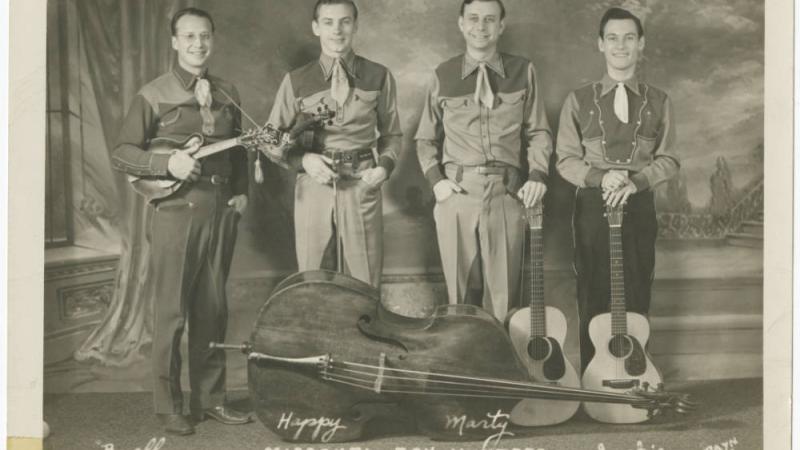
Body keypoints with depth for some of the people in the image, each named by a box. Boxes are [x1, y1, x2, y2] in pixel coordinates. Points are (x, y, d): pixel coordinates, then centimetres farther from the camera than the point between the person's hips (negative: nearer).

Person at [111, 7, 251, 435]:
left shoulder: (227, 93, 12)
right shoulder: (154, 95, -3)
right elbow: (121, 153, -4)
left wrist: (241, 191, 8)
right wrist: (167, 163, -17)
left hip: (221, 209, 5)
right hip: (175, 210, -4)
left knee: (212, 310, 10)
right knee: (171, 312, -1)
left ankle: (210, 398, 20)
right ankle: (168, 406, 10)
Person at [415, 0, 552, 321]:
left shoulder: (522, 72, 6)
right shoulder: (444, 75, 6)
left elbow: (538, 132, 9)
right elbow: (426, 138, 13)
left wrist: (537, 175, -5)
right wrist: (435, 179, -1)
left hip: (508, 194, 0)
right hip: (455, 194, 1)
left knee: (503, 292, 2)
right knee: (459, 290, 7)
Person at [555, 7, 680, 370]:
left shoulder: (658, 102, 7)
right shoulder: (579, 100, 3)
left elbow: (668, 159, 4)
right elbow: (566, 160, 0)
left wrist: (635, 181, -14)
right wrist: (600, 177, -18)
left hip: (640, 206, 1)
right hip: (592, 206, -1)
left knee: (637, 297, 4)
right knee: (592, 298, 3)